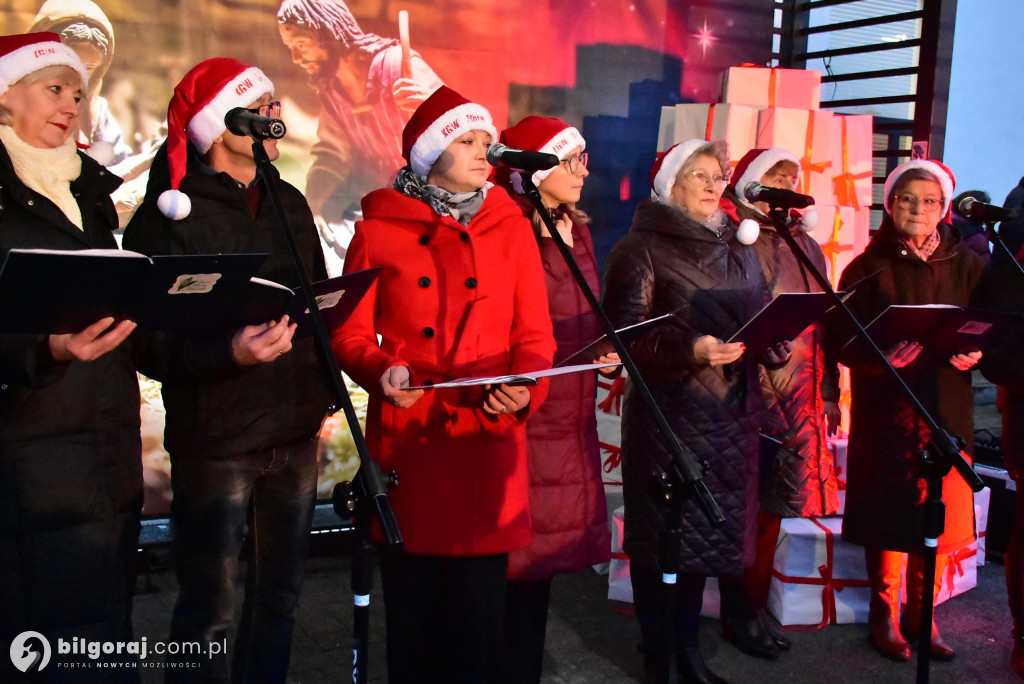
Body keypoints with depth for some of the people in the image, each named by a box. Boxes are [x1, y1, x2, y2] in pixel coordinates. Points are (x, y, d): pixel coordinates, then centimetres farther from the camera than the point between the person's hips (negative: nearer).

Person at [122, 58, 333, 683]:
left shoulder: (289, 203, 12)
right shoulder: (171, 213, -5)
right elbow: (150, 343, -10)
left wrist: (323, 399, 12)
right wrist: (230, 353, -26)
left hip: (296, 439, 6)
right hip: (215, 443, -5)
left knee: (280, 596, 13)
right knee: (209, 610, 3)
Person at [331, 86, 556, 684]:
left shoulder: (512, 227, 11)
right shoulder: (380, 229, 6)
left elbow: (535, 332, 5)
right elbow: (351, 331, 3)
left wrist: (525, 388, -14)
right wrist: (382, 371, -17)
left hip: (487, 440, 1)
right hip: (406, 439, -1)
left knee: (480, 602, 3)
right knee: (413, 604, 7)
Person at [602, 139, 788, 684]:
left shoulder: (737, 246, 15)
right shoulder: (643, 248, -5)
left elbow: (761, 314, 19)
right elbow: (625, 333, -12)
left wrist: (772, 344, -2)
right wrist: (689, 351, -24)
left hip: (730, 413, 6)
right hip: (668, 412, -6)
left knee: (709, 528, 12)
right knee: (662, 535, 1)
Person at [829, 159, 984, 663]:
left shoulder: (968, 267, 9)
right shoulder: (868, 268, 2)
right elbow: (840, 339, -3)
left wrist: (974, 353, -11)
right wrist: (879, 356, -21)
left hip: (946, 408, 2)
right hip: (884, 409, -2)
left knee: (937, 512, 4)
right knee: (886, 512, 2)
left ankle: (921, 611, 21)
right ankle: (884, 613, 18)